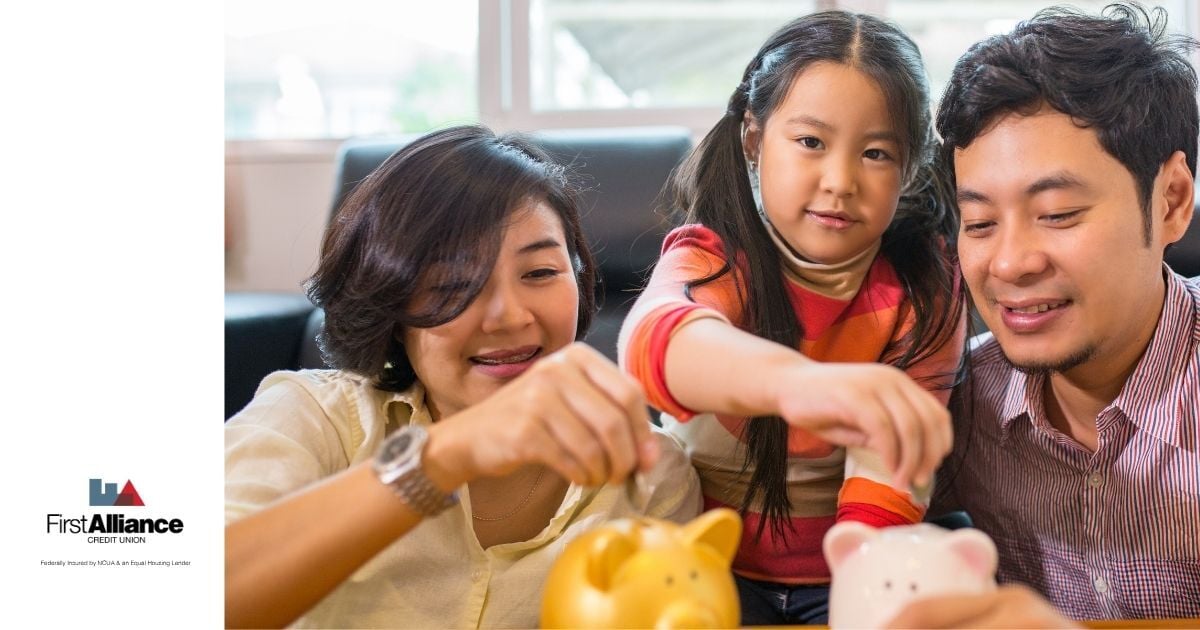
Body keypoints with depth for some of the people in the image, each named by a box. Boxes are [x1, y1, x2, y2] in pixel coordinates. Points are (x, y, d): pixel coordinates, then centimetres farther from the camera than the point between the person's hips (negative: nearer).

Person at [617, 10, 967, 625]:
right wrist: (794, 380, -60)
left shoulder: (922, 291, -9)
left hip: (840, 573, 2)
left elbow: (888, 474, -15)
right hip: (710, 563, -2)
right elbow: (653, 338, -40)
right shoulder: (710, 258, -15)